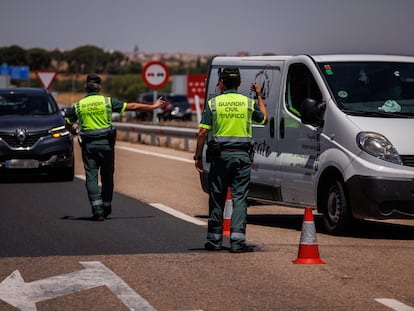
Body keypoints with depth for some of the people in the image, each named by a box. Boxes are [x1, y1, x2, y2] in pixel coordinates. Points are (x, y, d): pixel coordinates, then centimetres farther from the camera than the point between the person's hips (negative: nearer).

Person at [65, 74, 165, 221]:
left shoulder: (78, 106, 1)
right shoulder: (107, 101, -1)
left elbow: (68, 124, 13)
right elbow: (131, 106, 1)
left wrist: (73, 128, 38)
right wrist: (152, 106, 9)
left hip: (88, 145, 0)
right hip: (106, 143, 0)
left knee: (91, 177, 1)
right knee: (107, 176, 13)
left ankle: (97, 209, -9)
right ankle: (106, 207, 21)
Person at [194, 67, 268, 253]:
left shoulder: (213, 103, -1)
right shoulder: (248, 103, 3)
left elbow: (202, 133, -5)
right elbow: (264, 119, 21)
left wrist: (198, 157, 3)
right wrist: (259, 97, 32)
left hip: (220, 155, 0)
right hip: (242, 155, 0)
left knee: (217, 198, 8)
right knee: (240, 198, 0)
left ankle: (214, 240, 13)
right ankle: (237, 241, -8)